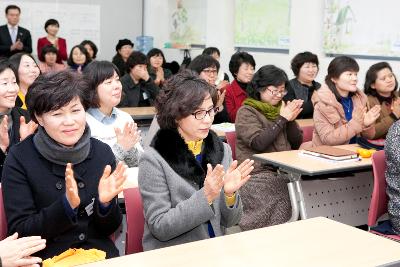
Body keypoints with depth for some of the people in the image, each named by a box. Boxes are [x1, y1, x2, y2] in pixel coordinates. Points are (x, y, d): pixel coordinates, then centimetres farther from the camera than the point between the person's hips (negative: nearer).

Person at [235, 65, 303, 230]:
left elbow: (296, 143, 15)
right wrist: (282, 119, -10)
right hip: (259, 172, -6)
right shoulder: (246, 112, 1)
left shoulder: (281, 108, 18)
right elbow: (258, 143, -15)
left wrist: (291, 120, -2)